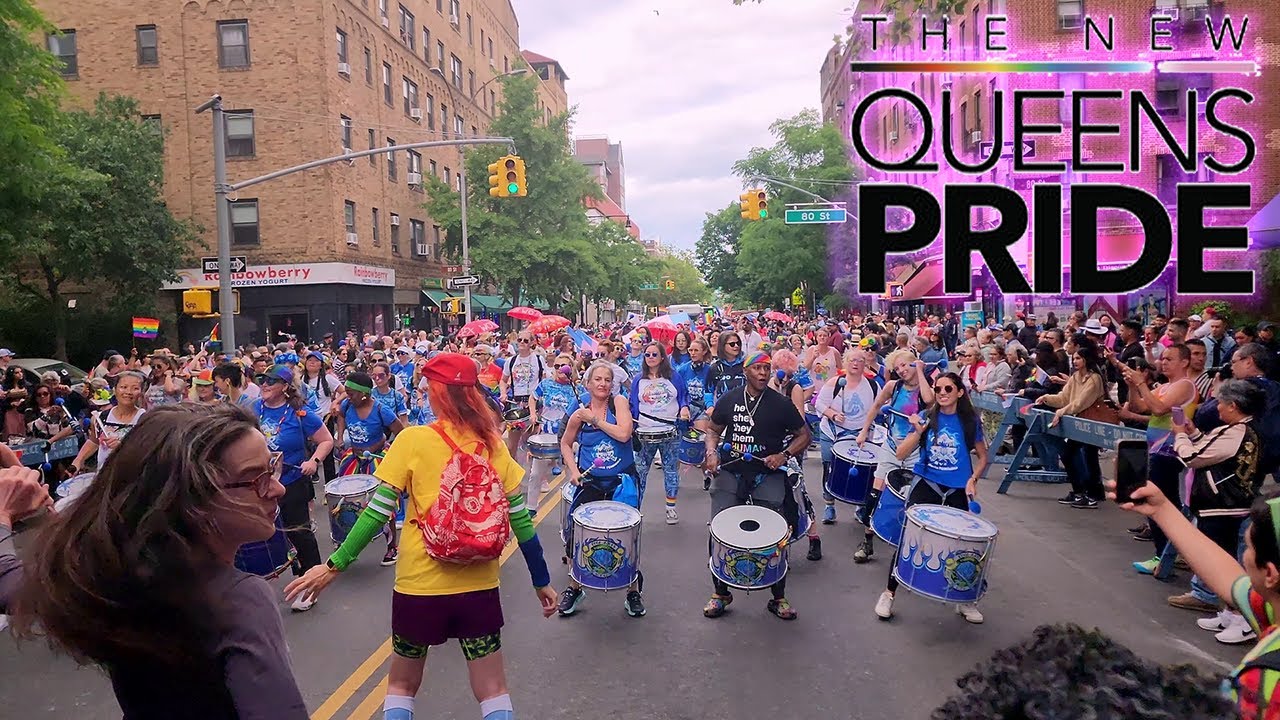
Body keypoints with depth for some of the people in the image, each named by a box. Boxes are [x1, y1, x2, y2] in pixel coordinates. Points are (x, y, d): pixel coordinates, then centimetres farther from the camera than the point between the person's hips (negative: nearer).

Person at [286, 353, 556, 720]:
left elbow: (378, 511, -12)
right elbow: (520, 518, -1)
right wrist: (542, 580, 8)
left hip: (421, 582, -1)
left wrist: (334, 564, -1)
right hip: (479, 585, 2)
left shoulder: (412, 440, -11)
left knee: (402, 683, 23)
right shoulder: (493, 444, -3)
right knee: (492, 689, 15)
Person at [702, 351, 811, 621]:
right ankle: (721, 593, 16)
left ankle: (778, 597, 19)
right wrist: (712, 451, -3)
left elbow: (804, 435, 7)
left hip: (768, 476, -1)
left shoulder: (781, 404, -2)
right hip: (730, 474, 1)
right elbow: (713, 429, 16)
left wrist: (784, 455, -9)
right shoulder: (729, 399, 3)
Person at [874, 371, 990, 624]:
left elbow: (983, 458, 9)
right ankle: (889, 593, 8)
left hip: (957, 491, 1)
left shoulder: (970, 421, -2)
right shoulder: (927, 417, -2)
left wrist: (973, 479, -8)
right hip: (925, 485, 0)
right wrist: (918, 432, -20)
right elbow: (901, 454, -6)